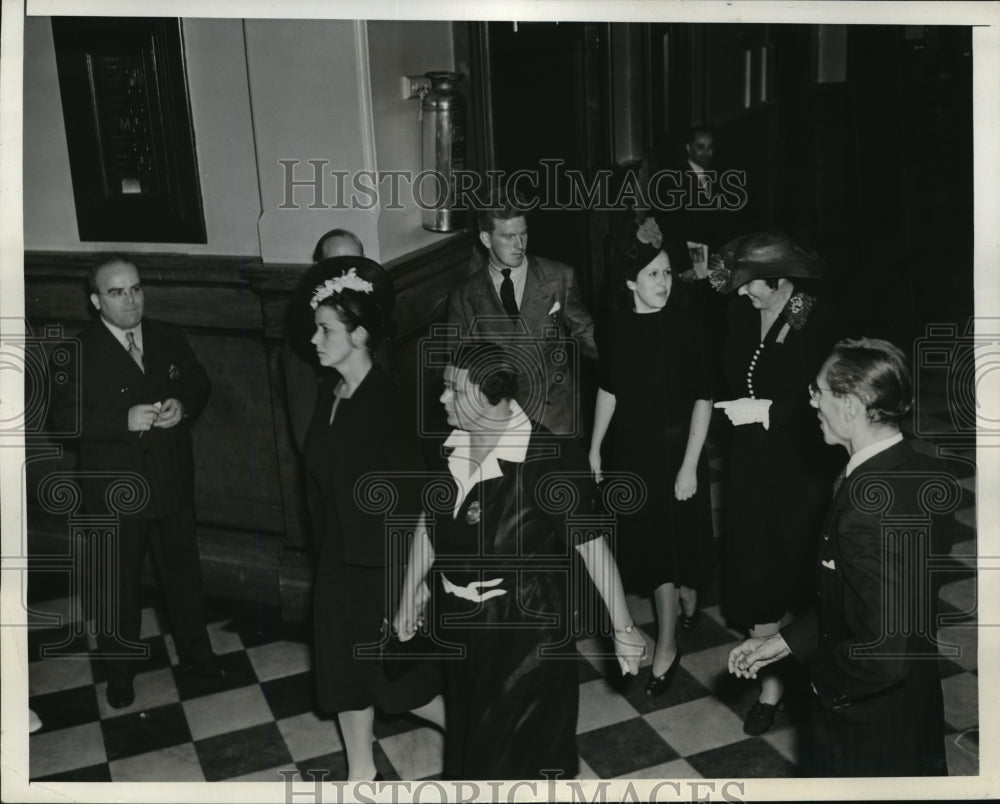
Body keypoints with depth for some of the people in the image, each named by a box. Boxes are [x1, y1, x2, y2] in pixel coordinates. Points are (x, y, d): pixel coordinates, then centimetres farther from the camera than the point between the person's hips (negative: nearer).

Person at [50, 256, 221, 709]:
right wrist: (125, 421, -28)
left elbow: (199, 384, 8)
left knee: (184, 570, 18)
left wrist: (183, 406, -14)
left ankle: (193, 649, 39)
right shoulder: (79, 352, -12)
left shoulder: (169, 338, 1)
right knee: (119, 585, 12)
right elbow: (65, 415, -15)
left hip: (173, 481, 4)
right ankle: (119, 670, 33)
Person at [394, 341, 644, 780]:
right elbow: (429, 525, 7)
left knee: (521, 746, 12)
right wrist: (409, 597, 16)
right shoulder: (448, 445, -6)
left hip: (526, 626, -6)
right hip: (459, 621, 6)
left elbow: (591, 545, -20)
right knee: (469, 732, 25)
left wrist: (622, 629, -16)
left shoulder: (548, 458, -25)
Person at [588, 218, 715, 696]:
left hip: (676, 448, -4)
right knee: (647, 540, 12)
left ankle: (667, 645, 17)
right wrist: (595, 446, 9)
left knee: (677, 538, 4)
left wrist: (690, 465, -16)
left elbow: (702, 398, -14)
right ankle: (685, 605, 38)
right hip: (632, 450, 4)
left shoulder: (686, 327, -14)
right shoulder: (613, 329, -3)